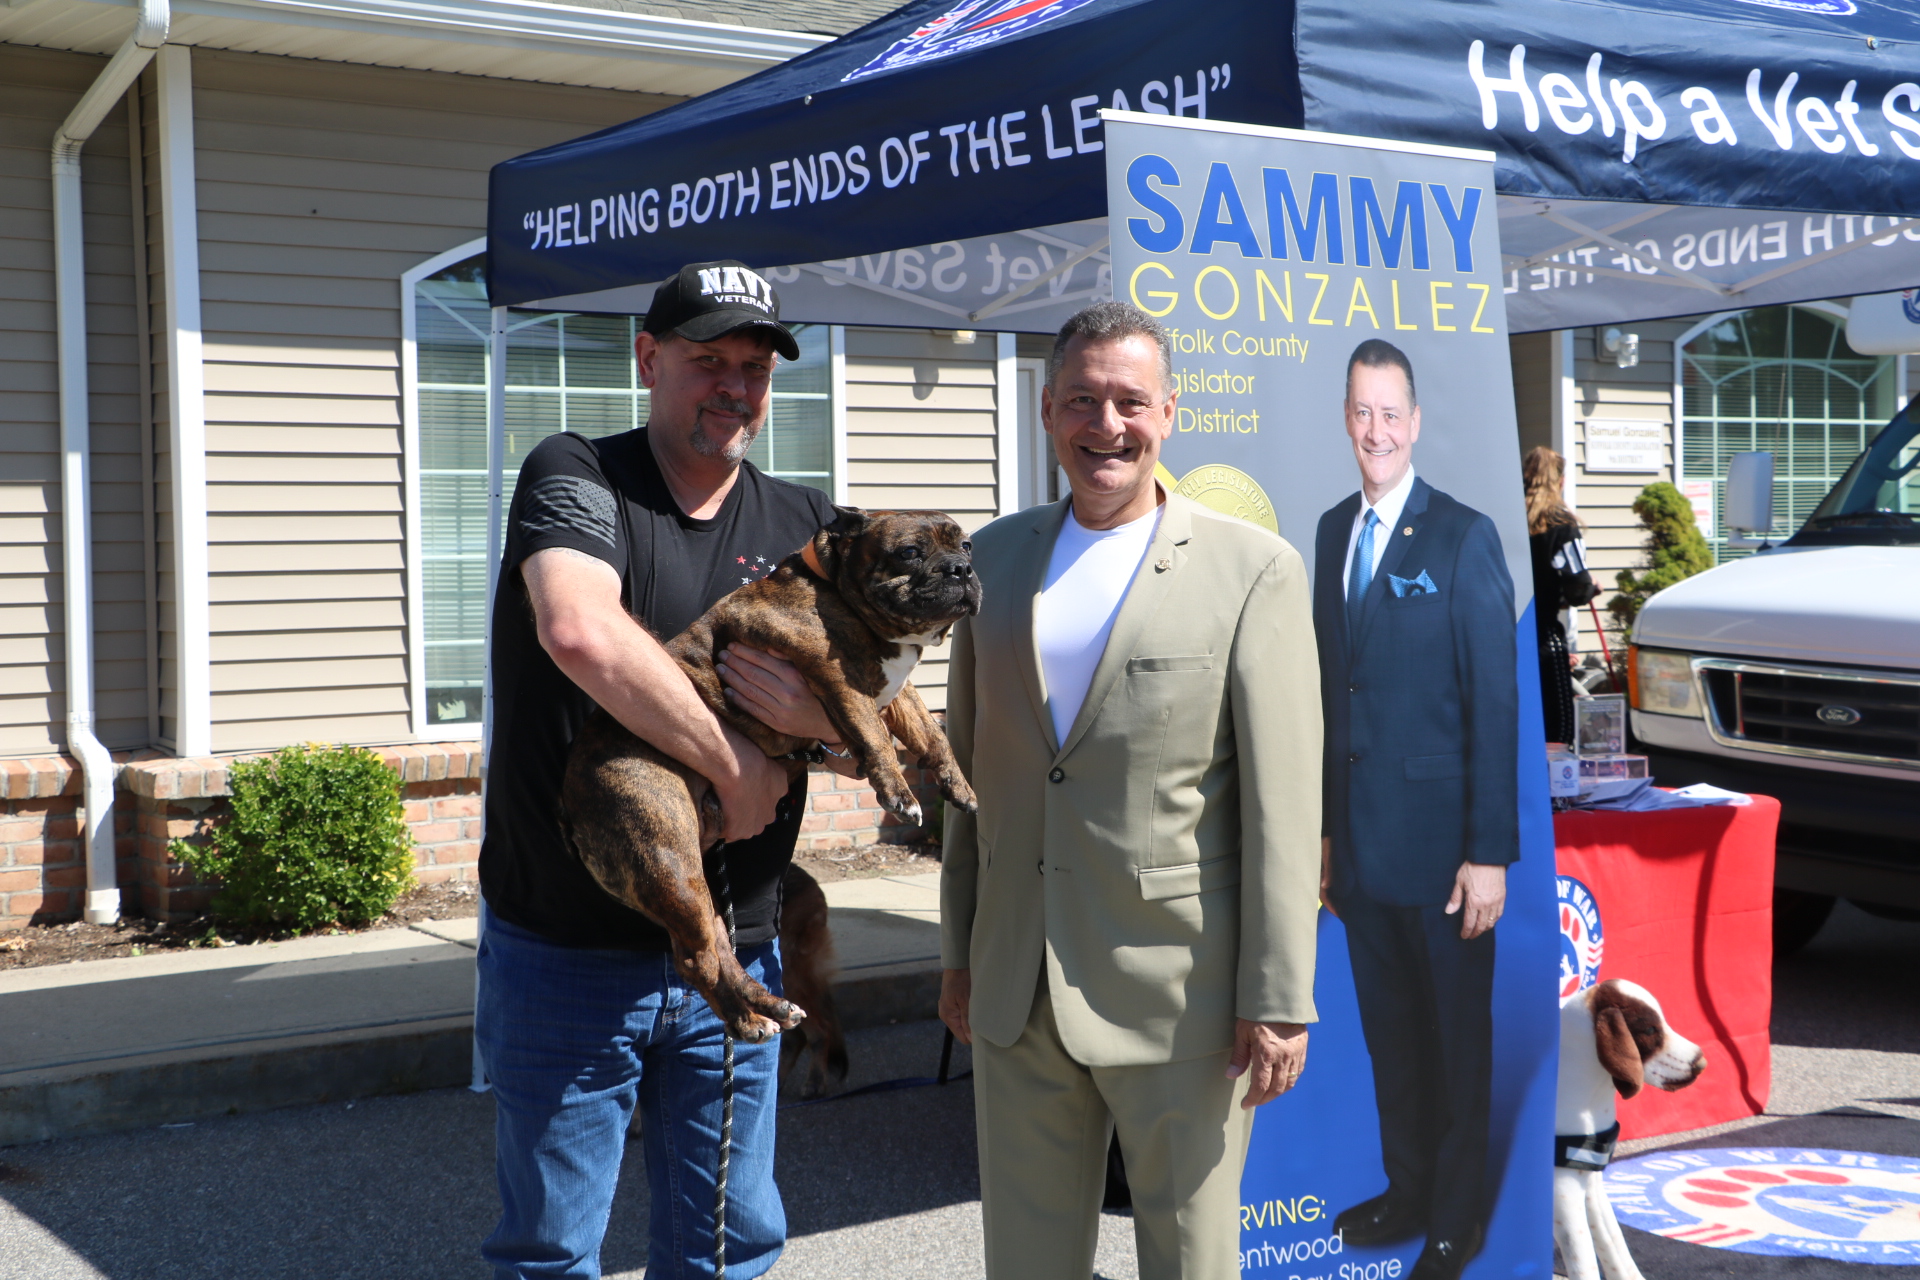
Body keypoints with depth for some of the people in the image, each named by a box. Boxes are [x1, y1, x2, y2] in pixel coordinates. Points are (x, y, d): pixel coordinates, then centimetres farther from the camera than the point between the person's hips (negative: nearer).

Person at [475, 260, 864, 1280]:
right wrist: (734, 766, -21)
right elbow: (581, 632, -28)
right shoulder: (576, 477, -7)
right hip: (564, 958, -4)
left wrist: (817, 718, -18)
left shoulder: (807, 527, 7)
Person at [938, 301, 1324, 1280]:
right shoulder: (994, 558, 9)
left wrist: (1279, 1002, -11)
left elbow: (1283, 804, -8)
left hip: (1179, 996, -4)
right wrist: (957, 950, 14)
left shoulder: (1253, 569, -5)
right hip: (1015, 993, 4)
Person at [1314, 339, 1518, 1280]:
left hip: (1441, 838, -5)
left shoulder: (1464, 536, -9)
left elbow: (1496, 704, -11)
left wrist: (1491, 851, -15)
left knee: (1458, 1035, 8)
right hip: (1359, 838, 6)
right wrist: (1323, 831, 12)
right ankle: (1407, 1191, 33)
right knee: (1387, 1029, 16)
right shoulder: (1333, 531, 9)